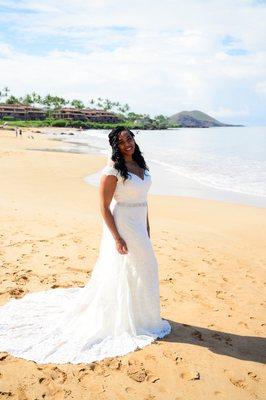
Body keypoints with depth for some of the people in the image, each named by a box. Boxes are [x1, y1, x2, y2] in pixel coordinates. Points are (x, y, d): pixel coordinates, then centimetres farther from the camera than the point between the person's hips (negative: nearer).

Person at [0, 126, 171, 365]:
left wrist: (147, 230, 15)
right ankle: (123, 324, 21)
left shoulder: (141, 165, 8)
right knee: (121, 273, 2)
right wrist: (117, 238, -20)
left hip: (139, 227, 9)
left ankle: (138, 316, 39)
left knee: (143, 271, 18)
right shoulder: (113, 169, -16)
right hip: (121, 227, -8)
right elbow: (104, 206, -17)